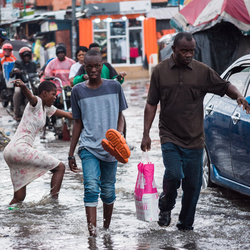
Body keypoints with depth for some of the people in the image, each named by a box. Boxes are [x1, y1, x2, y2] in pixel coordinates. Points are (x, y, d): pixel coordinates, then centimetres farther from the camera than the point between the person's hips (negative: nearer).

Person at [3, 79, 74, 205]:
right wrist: (23, 86, -51)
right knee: (60, 167, -3)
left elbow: (68, 114, 34)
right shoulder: (36, 102, -4)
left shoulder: (47, 108, 23)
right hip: (21, 148, -10)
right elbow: (30, 96, -28)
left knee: (19, 197, 9)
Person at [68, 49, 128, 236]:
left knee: (108, 190, 9)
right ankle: (92, 232, -22)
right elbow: (78, 123, 10)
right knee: (91, 187, -17)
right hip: (88, 147, -1)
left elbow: (120, 117, 10)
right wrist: (71, 154, 11)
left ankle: (107, 229, 28)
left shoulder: (114, 87, 3)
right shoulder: (78, 91, 4)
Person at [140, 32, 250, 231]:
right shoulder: (160, 71, 2)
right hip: (170, 136, -1)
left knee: (192, 185, 4)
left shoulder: (203, 71, 2)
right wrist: (146, 134, 2)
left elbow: (225, 86, 10)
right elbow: (151, 104, 5)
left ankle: (186, 226, 19)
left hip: (194, 140, 1)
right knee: (174, 175, -19)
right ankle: (166, 207, 11)